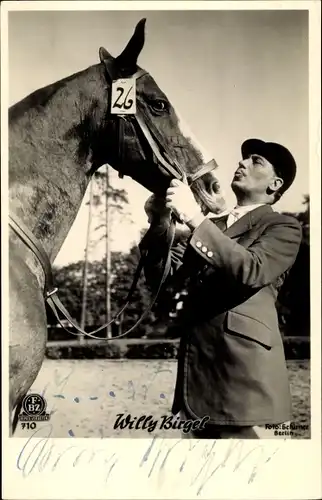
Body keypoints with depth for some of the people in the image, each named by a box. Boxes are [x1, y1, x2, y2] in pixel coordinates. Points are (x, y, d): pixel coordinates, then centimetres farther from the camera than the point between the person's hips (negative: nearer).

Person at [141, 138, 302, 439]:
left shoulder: (283, 227, 5)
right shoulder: (209, 229, 20)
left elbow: (251, 270, -17)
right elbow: (161, 278, 11)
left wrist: (195, 218, -19)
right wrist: (161, 224, -3)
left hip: (247, 376, -5)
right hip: (197, 370, 6)